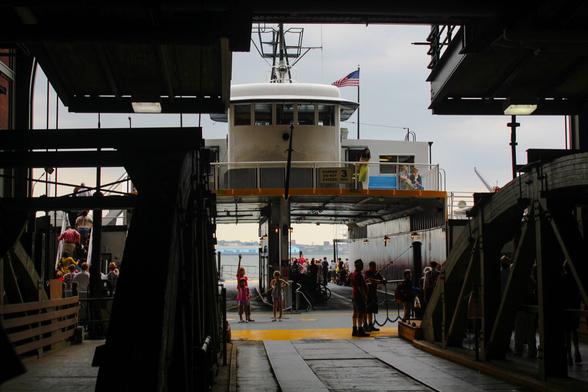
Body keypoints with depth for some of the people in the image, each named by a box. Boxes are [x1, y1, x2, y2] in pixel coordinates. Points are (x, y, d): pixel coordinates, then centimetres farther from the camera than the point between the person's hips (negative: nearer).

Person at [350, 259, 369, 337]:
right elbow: (360, 287, -21)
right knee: (361, 313, -8)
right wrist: (364, 295, -18)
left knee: (355, 313, 12)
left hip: (354, 296, 10)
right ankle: (360, 331, -9)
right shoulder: (358, 275, -18)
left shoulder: (353, 274, 13)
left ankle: (354, 330, 15)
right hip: (359, 296, -10)